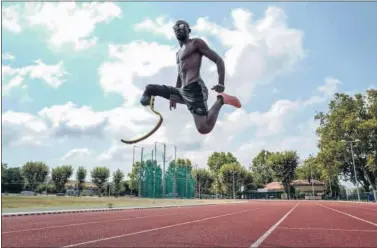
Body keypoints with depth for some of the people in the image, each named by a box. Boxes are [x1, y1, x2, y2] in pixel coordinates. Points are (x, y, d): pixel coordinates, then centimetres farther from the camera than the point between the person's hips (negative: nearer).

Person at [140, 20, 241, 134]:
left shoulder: (196, 42, 2)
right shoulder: (178, 53, 28)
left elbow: (219, 60, -4)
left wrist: (221, 83, -16)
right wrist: (174, 96, 34)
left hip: (194, 89, -8)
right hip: (183, 92, 8)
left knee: (204, 129, -21)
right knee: (149, 89, 11)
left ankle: (220, 100, -4)